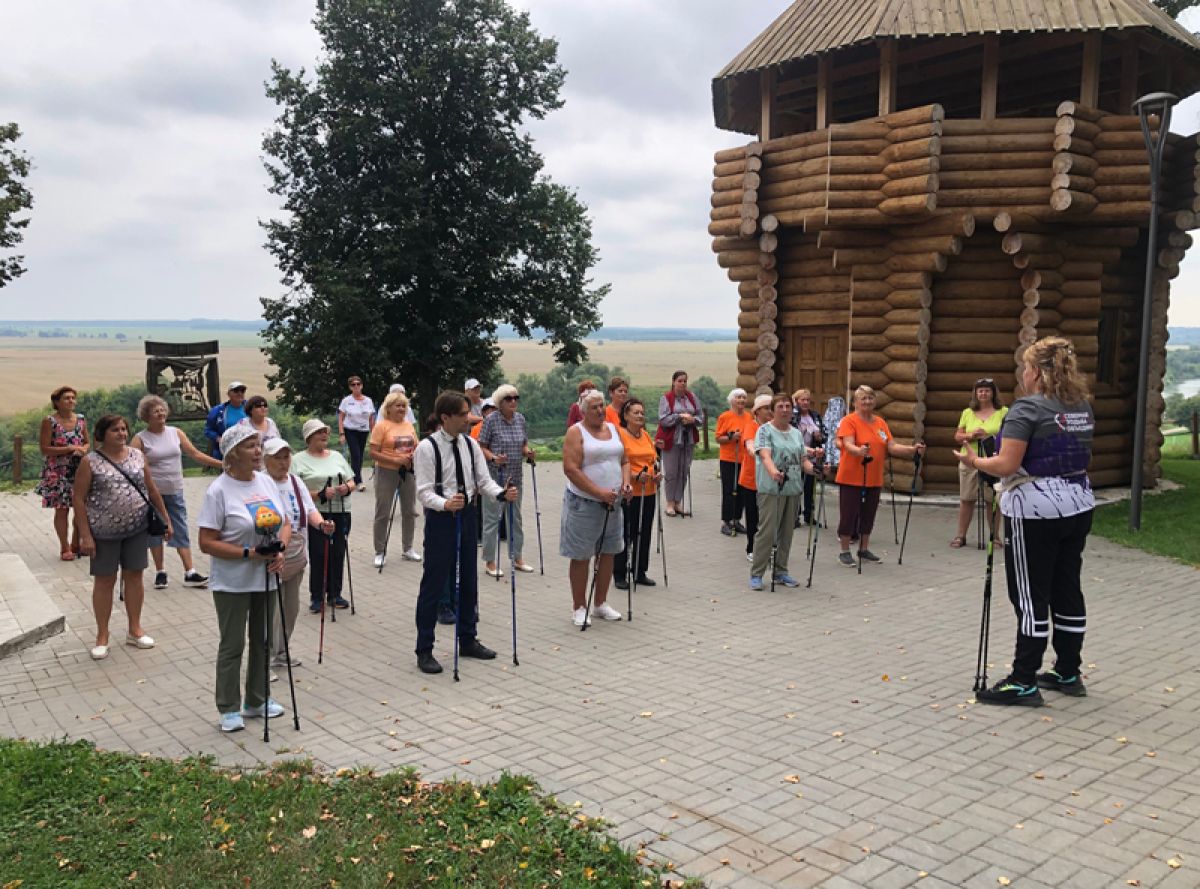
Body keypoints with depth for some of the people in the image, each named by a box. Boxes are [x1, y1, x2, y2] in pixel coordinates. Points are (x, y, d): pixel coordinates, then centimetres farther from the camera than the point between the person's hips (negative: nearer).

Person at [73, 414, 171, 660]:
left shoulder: (137, 456, 4)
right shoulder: (90, 462, -8)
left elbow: (151, 489, 11)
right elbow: (79, 499, -8)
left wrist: (166, 518, 10)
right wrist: (85, 535, -13)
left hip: (137, 529, 3)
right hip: (104, 532, -3)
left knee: (134, 576, 11)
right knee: (104, 581, 6)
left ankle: (135, 630, 24)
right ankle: (102, 636, 17)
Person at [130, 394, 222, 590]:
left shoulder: (176, 433, 4)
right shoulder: (140, 439, -6)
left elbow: (195, 454, 6)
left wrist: (220, 464, 1)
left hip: (175, 492, 2)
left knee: (181, 531, 1)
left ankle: (190, 573, 0)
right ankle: (160, 572, 18)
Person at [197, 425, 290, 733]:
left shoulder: (266, 482, 4)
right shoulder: (219, 491, -15)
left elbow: (285, 524, 9)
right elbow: (207, 543, -16)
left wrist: (280, 550, -11)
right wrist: (248, 554, -24)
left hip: (266, 579, 6)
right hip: (232, 583, -6)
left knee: (262, 641, 16)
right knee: (232, 645, 4)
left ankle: (257, 701, 31)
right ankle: (229, 709, 18)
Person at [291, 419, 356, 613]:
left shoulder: (337, 456, 16)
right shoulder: (299, 460, 0)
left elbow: (352, 482, 18)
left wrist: (347, 488, -4)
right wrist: (320, 495, -18)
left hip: (341, 513, 4)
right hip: (315, 515, -4)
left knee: (338, 554, 5)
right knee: (318, 555, -4)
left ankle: (335, 594, 18)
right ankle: (316, 597, 9)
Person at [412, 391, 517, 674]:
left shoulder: (470, 445, 5)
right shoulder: (427, 447, -13)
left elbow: (484, 481, 5)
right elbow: (424, 492, -16)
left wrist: (502, 493, -16)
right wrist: (446, 504, -35)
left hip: (466, 517, 6)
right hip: (440, 520, -6)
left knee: (468, 582, 16)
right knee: (434, 585, -1)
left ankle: (468, 640, 32)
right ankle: (424, 650, 11)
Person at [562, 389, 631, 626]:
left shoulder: (613, 429, 12)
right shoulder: (576, 432, -8)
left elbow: (624, 461, 17)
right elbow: (571, 469, -17)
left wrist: (626, 482, -4)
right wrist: (599, 492, -21)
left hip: (612, 503, 6)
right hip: (584, 504, -6)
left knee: (608, 553, 11)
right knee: (581, 557, 2)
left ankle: (601, 604, 24)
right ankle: (579, 607, 13)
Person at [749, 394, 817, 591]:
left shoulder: (797, 433, 15)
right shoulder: (765, 430, -4)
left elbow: (803, 459, 13)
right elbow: (765, 455, -19)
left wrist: (815, 469, -8)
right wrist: (773, 471, -39)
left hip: (793, 489, 6)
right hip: (771, 489, -6)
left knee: (787, 532, 10)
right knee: (767, 531, -9)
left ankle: (780, 571, 21)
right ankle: (756, 573, -1)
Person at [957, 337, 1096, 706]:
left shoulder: (1028, 408, -15)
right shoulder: (1083, 407, 10)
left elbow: (1006, 465, -19)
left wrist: (974, 461, -3)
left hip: (1035, 509, -8)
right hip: (1078, 504, 8)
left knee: (1031, 595, -3)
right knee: (1067, 589, 14)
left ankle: (1024, 682, 1)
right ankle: (1069, 673, 23)